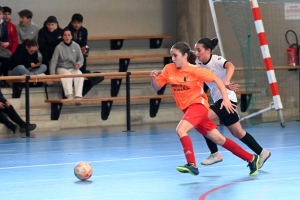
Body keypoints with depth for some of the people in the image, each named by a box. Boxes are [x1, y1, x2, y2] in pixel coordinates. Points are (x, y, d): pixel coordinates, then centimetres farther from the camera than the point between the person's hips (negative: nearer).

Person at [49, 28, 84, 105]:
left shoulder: (76, 46, 4)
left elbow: (81, 58, 11)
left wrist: (78, 64, -13)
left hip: (73, 69, 3)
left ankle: (78, 96, -38)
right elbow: (54, 61, -7)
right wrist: (52, 74, -18)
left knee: (79, 74, -30)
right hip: (62, 68, -3)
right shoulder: (59, 47, -5)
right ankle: (69, 95, -49)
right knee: (67, 75, -36)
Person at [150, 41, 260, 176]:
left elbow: (217, 80, -9)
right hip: (187, 108, 6)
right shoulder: (169, 69, 0)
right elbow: (157, 87, 5)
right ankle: (251, 159, 17)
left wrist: (226, 99, -16)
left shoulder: (195, 70, -14)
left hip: (198, 104, -6)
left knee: (180, 130, -29)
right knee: (218, 139, 8)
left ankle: (192, 165, -28)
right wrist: (153, 78, -16)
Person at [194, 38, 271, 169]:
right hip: (218, 100, 8)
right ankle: (262, 153, 26)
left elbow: (230, 66, -36)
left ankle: (215, 154, -10)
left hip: (227, 98, -8)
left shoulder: (216, 60, -17)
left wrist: (226, 82, -52)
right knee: (238, 133, 13)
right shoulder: (199, 64, 5)